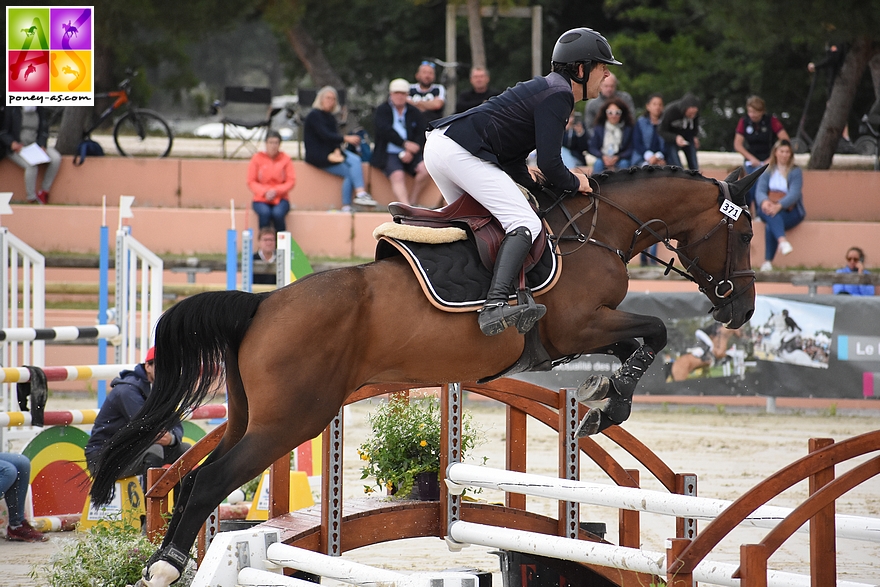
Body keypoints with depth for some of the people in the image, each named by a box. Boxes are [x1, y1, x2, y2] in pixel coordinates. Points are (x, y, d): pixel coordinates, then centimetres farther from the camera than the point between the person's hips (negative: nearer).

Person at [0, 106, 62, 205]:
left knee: (56, 159, -24)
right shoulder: (11, 109, -3)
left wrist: (42, 146, -12)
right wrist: (12, 143, -22)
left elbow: (43, 132, 8)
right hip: (17, 148, -4)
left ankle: (44, 192, -15)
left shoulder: (41, 110, 7)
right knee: (32, 165, -35)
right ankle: (31, 199, -27)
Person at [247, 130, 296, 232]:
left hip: (280, 199, 0)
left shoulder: (285, 159, 1)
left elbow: (291, 181, -1)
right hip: (261, 199, 0)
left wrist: (276, 191, -16)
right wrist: (264, 192, -15)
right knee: (265, 213, -33)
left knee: (278, 214, -32)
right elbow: (251, 182, 1)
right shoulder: (257, 158, 1)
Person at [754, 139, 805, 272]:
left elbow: (794, 194, -12)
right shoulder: (767, 171, 12)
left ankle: (768, 262, -34)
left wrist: (779, 205, -31)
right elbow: (760, 191, -1)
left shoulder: (795, 172, 3)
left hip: (790, 211, -2)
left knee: (770, 226, -33)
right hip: (768, 207, 2)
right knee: (769, 214, -37)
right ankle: (782, 240, -58)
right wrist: (764, 202, -27)